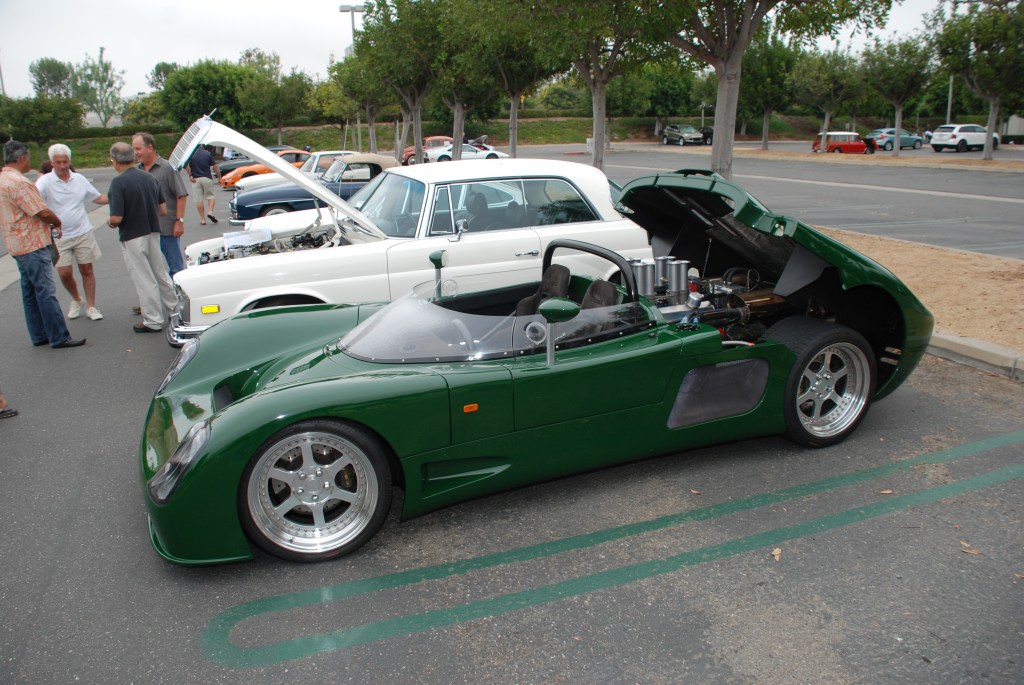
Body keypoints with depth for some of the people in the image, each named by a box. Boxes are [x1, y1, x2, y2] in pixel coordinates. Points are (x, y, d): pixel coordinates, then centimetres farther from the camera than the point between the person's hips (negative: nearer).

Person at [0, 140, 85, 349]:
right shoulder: (19, 183, -20)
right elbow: (43, 213, -20)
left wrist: (50, 223, 11)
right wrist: (58, 223, 0)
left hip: (19, 245, 10)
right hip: (33, 245, -10)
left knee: (30, 291, 14)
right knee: (46, 291, -7)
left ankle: (39, 336, 21)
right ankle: (59, 338, -4)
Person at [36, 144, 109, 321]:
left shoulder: (79, 179, 3)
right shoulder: (45, 181, -9)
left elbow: (98, 198, 13)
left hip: (83, 233, 2)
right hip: (59, 236, -2)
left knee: (87, 270, 6)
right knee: (65, 273, -2)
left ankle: (91, 307, 16)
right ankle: (76, 300, 25)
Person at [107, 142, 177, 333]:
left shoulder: (118, 182, -17)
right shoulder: (150, 178, 2)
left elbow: (116, 218, -20)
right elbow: (163, 209, 6)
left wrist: (110, 222, 1)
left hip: (132, 237, -6)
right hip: (154, 232, 6)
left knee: (144, 280, 2)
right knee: (161, 274, 18)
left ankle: (153, 321, 9)